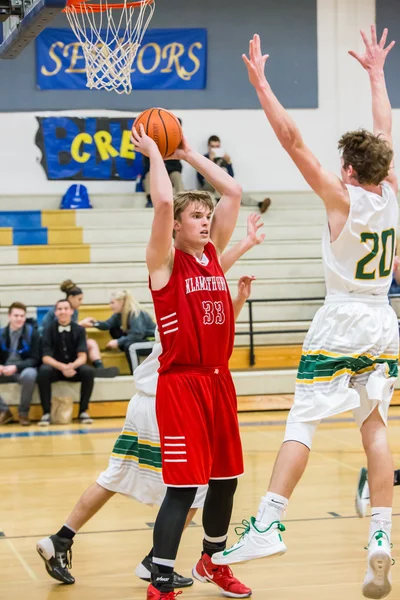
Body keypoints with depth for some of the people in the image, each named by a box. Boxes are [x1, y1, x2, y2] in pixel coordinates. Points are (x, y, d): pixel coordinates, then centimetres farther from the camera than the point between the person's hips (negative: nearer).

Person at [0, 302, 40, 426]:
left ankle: (23, 412, -16)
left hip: (24, 369, -3)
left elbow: (34, 359, -9)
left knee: (29, 375, -39)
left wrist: (16, 367, -26)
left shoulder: (32, 333, -6)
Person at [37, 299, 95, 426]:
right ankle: (46, 413, -22)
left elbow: (82, 357, -10)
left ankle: (83, 411, -15)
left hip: (74, 368, 1)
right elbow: (46, 357, -12)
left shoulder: (79, 330, -3)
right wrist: (62, 367, -31)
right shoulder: (49, 330, -6)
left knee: (89, 371, -31)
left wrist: (72, 366, -33)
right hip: (55, 368, -1)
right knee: (43, 371, -34)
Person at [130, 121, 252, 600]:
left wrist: (187, 154, 12)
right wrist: (153, 152, -9)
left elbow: (233, 193, 10)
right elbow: (163, 201, -23)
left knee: (225, 478, 15)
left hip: (218, 380, 7)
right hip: (181, 383, -7)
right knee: (183, 486, -9)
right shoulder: (165, 261, -7)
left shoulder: (213, 254, 10)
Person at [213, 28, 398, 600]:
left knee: (301, 423, -6)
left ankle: (268, 523, -13)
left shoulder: (343, 199, -11)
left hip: (340, 325, -6)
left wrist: (260, 83, -9)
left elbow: (293, 140, -14)